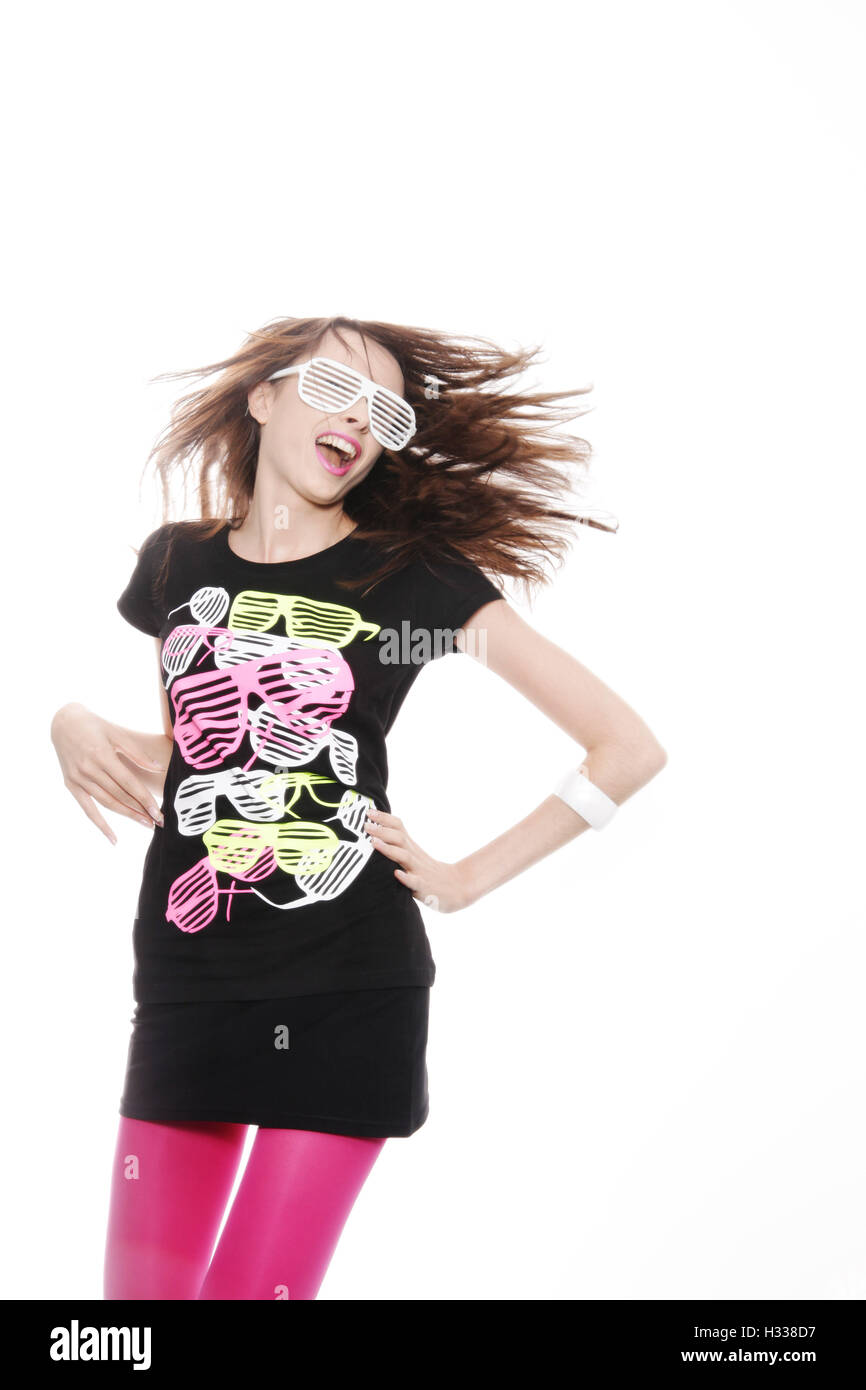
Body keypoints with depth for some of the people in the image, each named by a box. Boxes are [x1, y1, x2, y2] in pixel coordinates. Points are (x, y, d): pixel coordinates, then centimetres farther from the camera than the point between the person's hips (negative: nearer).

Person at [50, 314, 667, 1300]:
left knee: (253, 1288, -3)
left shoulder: (416, 573, -1)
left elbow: (629, 747, -2)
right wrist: (76, 725, 3)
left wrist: (471, 877, -3)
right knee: (138, 1291, 4)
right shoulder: (176, 562, 10)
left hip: (348, 992, -3)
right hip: (188, 985, 4)